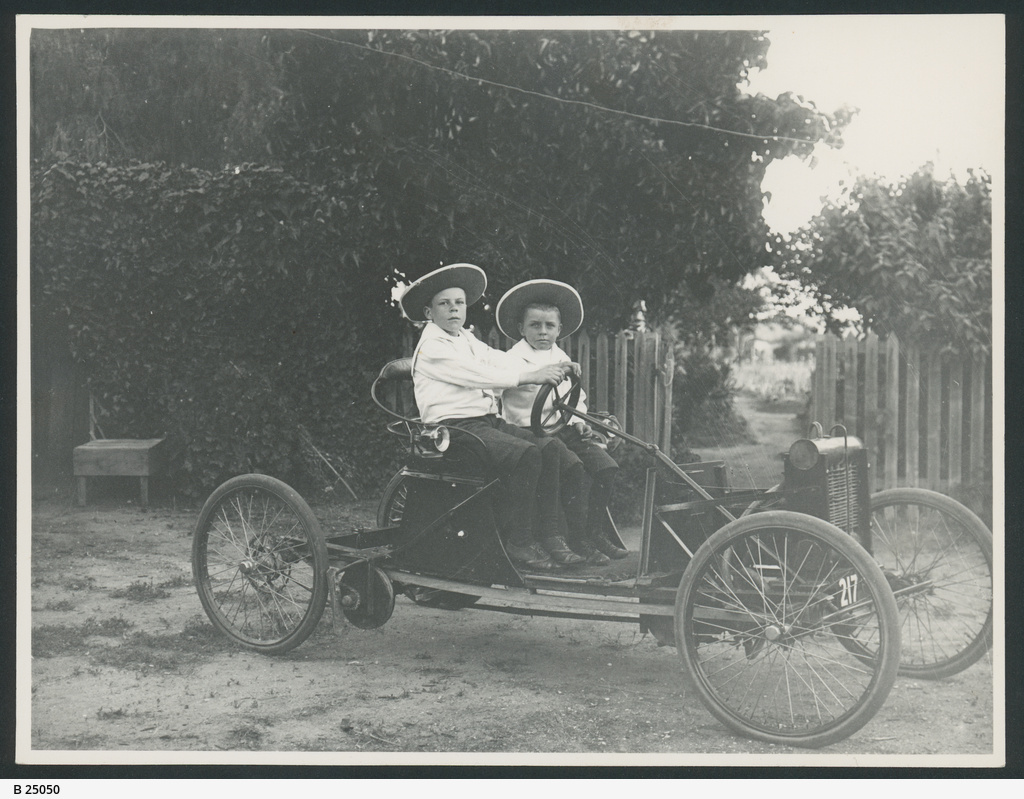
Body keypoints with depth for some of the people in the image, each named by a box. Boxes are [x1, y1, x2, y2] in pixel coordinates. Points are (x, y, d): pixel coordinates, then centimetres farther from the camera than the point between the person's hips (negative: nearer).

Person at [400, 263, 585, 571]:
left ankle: (550, 535, -12)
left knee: (551, 448, -13)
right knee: (526, 453, -28)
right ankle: (519, 542, -22)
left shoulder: (469, 341, 23)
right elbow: (476, 374, -16)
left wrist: (553, 369, -6)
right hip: (453, 427, -8)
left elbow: (503, 362, 10)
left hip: (488, 421, 8)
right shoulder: (431, 347, -4)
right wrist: (529, 377, -21)